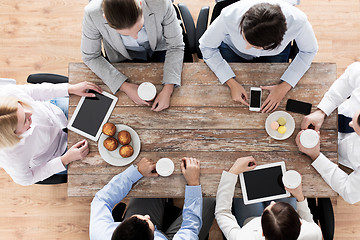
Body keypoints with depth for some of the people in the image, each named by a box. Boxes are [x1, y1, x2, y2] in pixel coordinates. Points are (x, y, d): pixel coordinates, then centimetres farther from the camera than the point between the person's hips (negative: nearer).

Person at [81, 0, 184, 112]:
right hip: (125, 56, 0)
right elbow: (90, 57, -17)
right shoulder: (92, 14, -34)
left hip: (160, 48, 1)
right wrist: (124, 86, -27)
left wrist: (168, 90, -30)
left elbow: (175, 46, -20)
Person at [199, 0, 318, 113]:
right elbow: (207, 46, -23)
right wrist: (231, 83, -30)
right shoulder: (229, 17, -43)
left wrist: (284, 87, -26)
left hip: (276, 52, 0)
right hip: (233, 48, 0)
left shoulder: (297, 21, -40)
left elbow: (309, 51, -17)